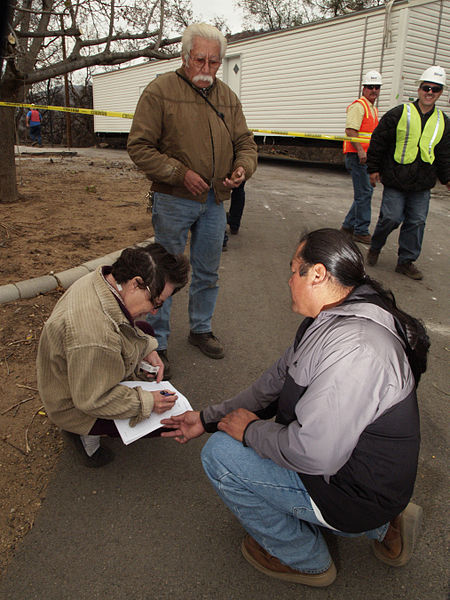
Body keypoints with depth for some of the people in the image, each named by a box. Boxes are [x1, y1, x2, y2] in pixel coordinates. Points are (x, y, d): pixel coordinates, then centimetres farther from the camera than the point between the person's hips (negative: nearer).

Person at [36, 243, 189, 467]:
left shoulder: (102, 279, -14)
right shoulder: (94, 334, -43)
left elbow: (127, 324, 6)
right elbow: (92, 400, -30)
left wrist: (147, 349, -6)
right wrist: (146, 402, -23)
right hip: (76, 406, -9)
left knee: (145, 330, 17)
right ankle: (86, 433, 4)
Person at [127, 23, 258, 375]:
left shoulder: (228, 97, 11)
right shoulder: (161, 90, -7)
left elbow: (245, 142, 12)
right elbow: (139, 146, -10)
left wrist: (243, 168, -10)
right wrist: (180, 174, -19)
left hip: (215, 202, 6)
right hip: (174, 201, -5)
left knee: (208, 272, 15)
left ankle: (201, 329, 35)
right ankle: (157, 342, 19)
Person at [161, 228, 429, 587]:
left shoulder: (353, 349, -33)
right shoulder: (333, 320, 2)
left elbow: (314, 455, -32)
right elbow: (274, 383, 8)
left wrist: (250, 430, -14)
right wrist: (207, 419, 9)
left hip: (351, 493, -9)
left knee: (221, 453, -13)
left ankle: (306, 560, 11)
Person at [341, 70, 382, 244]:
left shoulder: (373, 108, 22)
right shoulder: (358, 106, -8)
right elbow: (350, 130, -20)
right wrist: (360, 150, -28)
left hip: (366, 156, 10)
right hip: (357, 156, -10)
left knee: (365, 191, 12)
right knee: (364, 192, -10)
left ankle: (349, 224, 21)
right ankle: (361, 231, -4)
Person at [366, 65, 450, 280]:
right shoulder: (399, 113, -4)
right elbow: (378, 141, 0)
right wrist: (373, 168, 0)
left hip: (422, 184, 4)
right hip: (395, 181, -4)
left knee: (416, 222, 4)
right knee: (391, 218, -6)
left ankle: (406, 261, 16)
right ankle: (375, 248, 22)